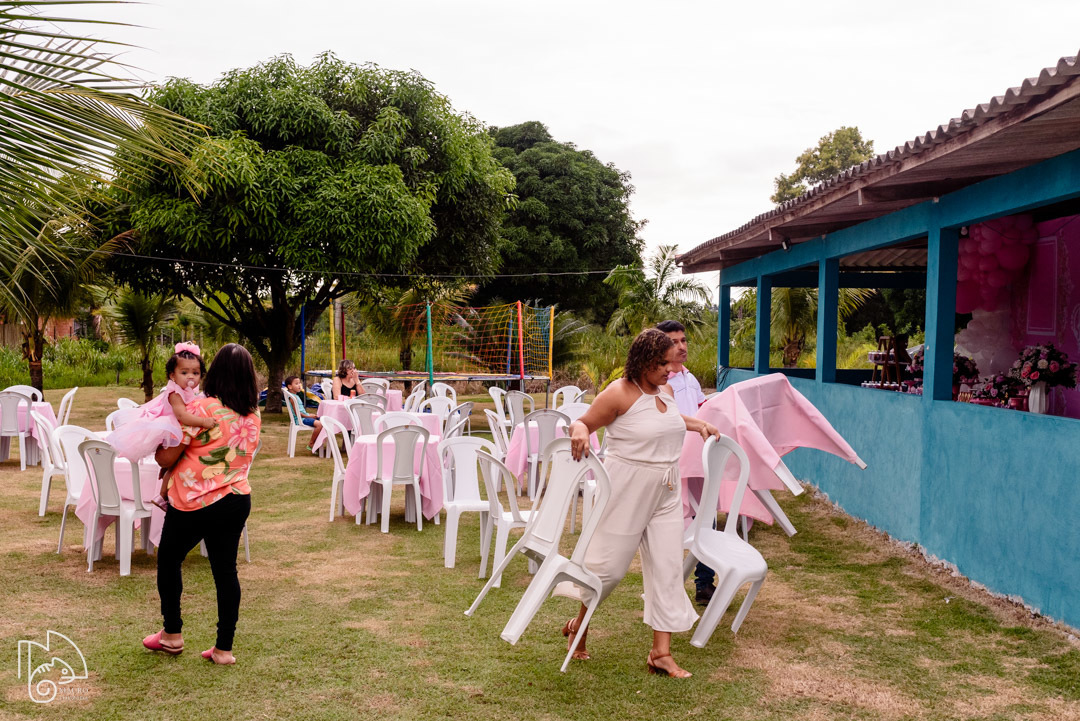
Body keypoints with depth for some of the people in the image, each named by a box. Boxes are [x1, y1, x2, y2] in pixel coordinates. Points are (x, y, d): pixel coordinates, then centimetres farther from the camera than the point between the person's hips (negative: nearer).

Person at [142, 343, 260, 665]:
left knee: (169, 560, 18)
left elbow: (167, 459, -13)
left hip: (195, 503, -5)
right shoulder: (254, 415, 2)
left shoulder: (201, 409, -17)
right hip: (237, 500, 5)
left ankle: (171, 634, 29)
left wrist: (155, 448, 10)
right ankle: (224, 648, 13)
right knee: (225, 570, 10)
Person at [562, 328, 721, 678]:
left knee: (668, 567, 3)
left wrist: (698, 425, 27)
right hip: (627, 490, -7)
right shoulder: (620, 393, -15)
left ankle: (661, 652, 9)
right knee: (610, 564, 3)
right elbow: (583, 422, -14)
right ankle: (579, 623, 31)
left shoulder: (666, 391, 8)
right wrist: (579, 430, -35)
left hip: (665, 493, 7)